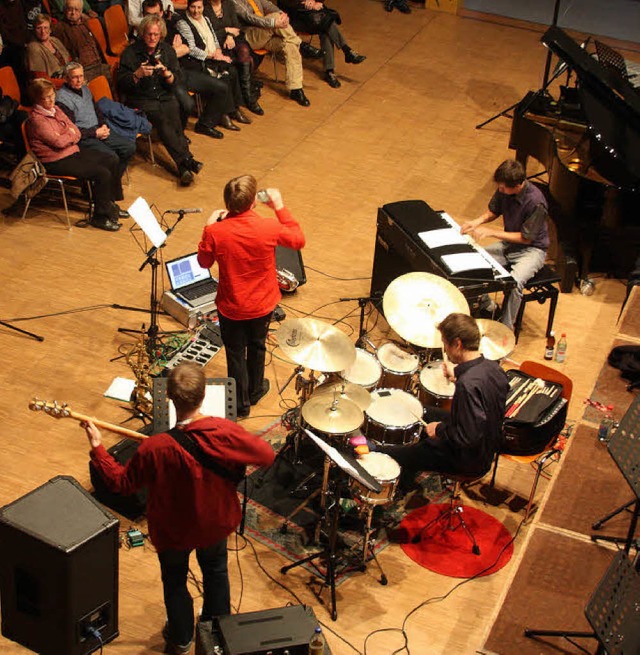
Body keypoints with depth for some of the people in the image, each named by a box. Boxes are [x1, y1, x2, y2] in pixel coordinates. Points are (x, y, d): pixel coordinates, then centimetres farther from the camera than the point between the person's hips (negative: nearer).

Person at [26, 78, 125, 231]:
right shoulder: (36, 119, -16)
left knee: (112, 162, 2)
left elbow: (77, 133, 9)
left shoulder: (55, 109, 11)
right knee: (103, 173, -21)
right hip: (56, 162, -9)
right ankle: (100, 217, -10)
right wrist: (71, 134, -3)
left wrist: (67, 137, -13)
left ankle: (110, 204, 15)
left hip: (73, 151, 9)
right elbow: (58, 141, -22)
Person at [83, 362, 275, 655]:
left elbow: (121, 482, -19)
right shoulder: (226, 432, -31)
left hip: (173, 531, -2)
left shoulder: (155, 449, -36)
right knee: (215, 571, 32)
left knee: (174, 580, 27)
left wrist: (97, 448, -9)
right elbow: (267, 455, -15)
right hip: (216, 522, 2)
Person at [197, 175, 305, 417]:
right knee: (256, 347, 26)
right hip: (262, 305, 1)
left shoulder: (215, 232, -25)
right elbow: (298, 240, -6)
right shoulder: (269, 228, -26)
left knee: (235, 353, 19)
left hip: (230, 307, -1)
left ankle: (240, 404, 33)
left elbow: (204, 262, -5)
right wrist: (280, 207, -3)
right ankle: (254, 390, 48)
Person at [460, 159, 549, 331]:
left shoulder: (535, 202, -29)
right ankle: (486, 306, 13)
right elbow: (494, 211, 11)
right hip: (509, 243, 7)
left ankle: (505, 328, -14)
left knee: (514, 282, -32)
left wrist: (490, 231, -22)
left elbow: (526, 238, -21)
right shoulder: (504, 190, -10)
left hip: (532, 249, -7)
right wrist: (478, 221, -11)